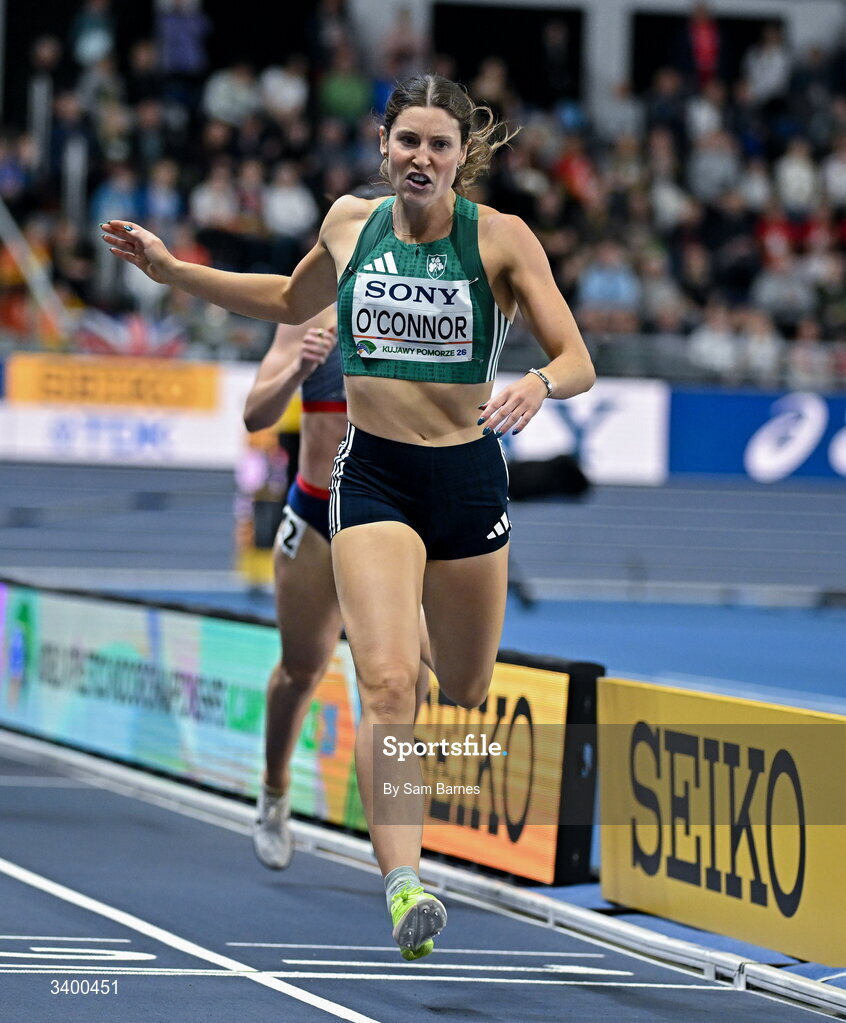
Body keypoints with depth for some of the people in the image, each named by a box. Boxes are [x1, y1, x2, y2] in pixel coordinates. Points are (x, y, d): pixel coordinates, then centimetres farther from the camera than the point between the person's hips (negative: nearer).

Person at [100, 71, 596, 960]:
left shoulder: (500, 238, -5)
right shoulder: (349, 222, 4)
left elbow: (577, 362, -7)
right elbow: (292, 301, 24)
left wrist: (538, 385, -31)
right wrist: (168, 269, 18)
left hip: (469, 477, 0)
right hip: (372, 476, 0)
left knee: (465, 694, 12)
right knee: (387, 683, -19)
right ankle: (403, 885, -28)